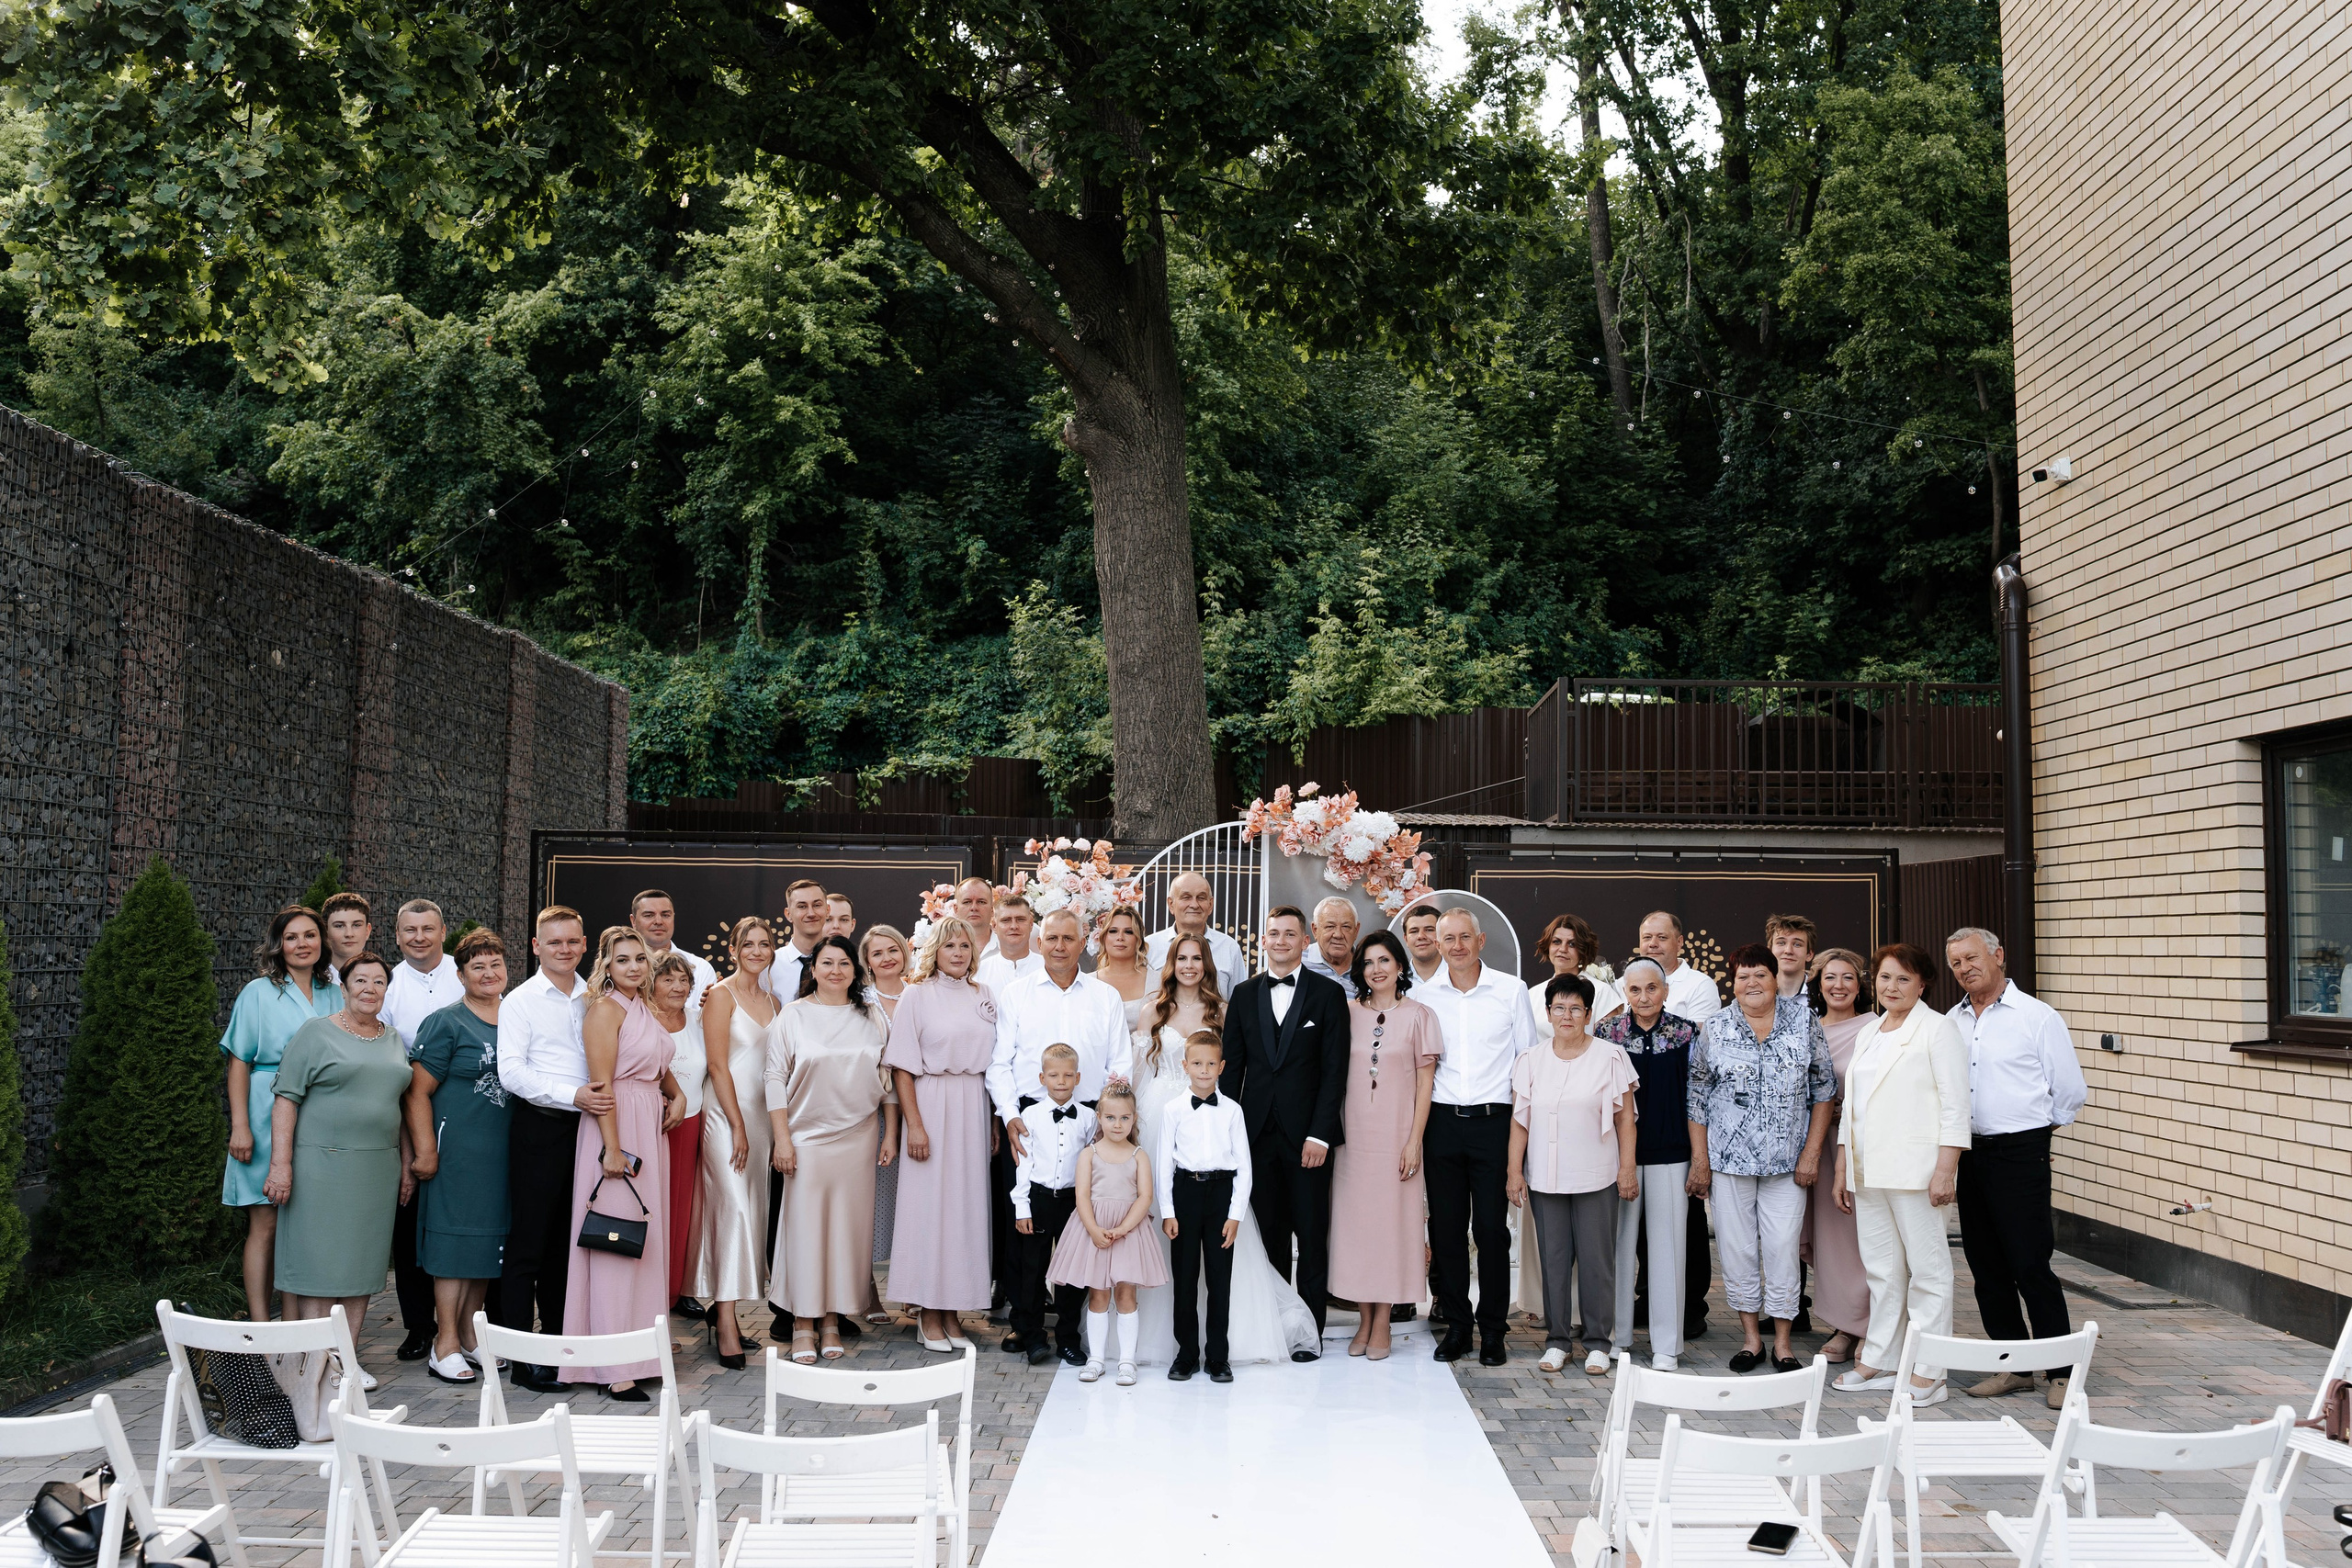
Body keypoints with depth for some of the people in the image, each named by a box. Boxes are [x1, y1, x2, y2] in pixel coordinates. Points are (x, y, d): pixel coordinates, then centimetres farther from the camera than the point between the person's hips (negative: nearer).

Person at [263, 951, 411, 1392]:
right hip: (322, 1166, -5)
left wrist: (405, 1164, 16)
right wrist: (280, 1163, -14)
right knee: (320, 1261, -4)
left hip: (378, 1169, 6)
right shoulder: (317, 1033, -2)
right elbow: (286, 1099, -7)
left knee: (362, 1261, 6)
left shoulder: (393, 1040, 15)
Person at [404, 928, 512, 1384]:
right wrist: (425, 1152, -14)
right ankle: (445, 1345, 4)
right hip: (459, 1148, -6)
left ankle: (469, 1334, 21)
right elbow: (418, 1091, -8)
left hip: (505, 1149, 6)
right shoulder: (445, 1023, -5)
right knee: (455, 1238, -3)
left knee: (488, 1239, 10)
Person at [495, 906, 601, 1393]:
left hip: (587, 1127, 5)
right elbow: (512, 1071, -11)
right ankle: (522, 1359, 4)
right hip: (540, 1129, -5)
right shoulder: (520, 1001, -2)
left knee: (568, 1243, 12)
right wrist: (572, 1095, -20)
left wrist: (604, 1092, 3)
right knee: (528, 1245, -1)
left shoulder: (595, 1000, 13)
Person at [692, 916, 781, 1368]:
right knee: (735, 1208, -14)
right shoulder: (721, 995, -5)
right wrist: (737, 1126, -13)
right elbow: (718, 1064, -10)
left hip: (760, 1113, 7)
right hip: (726, 1111, -7)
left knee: (752, 1210, 6)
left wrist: (760, 1126, 9)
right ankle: (726, 1320, -14)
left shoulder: (773, 1002, 15)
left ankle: (722, 1303, 16)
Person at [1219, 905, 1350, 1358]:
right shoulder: (1244, 995, 10)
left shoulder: (1328, 994, 0)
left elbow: (1335, 1070, -4)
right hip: (1258, 1132, 3)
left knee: (1311, 1234, 2)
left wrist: (1320, 1134, -11)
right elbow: (1232, 1066, 10)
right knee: (1269, 1232, 8)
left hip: (1307, 1134, -3)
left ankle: (1310, 1328, 11)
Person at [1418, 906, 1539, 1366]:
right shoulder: (1424, 994, 6)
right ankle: (1456, 1325, 16)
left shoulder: (1511, 991, 2)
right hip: (1442, 1119, 2)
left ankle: (1493, 1330, 9)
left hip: (1493, 1121, -2)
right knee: (1446, 1225, 5)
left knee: (1491, 1226, -2)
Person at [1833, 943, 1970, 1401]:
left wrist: (1945, 1170, -16)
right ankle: (1880, 1361, 18)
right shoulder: (1868, 1033, 18)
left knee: (1927, 1269, -1)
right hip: (1868, 1170, 7)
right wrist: (1842, 1169, 18)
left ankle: (1927, 1373, 2)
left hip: (1914, 1169, -7)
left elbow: (1955, 1104, -9)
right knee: (1881, 1269, 11)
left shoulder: (1937, 1029, -3)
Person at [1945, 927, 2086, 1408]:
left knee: (2030, 1265, -7)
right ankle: (2013, 1365, 20)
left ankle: (2062, 1372, 3)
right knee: (1986, 1266, 10)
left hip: (2020, 1155, -6)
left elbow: (2071, 1093, 1)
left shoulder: (2037, 1017, -4)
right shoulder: (1951, 1022, 11)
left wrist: (2034, 1130, 10)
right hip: (1969, 1152, 6)